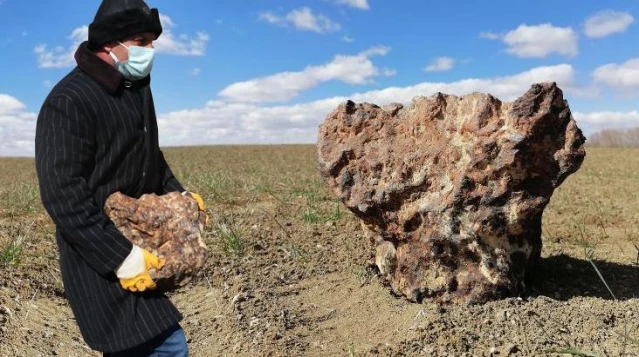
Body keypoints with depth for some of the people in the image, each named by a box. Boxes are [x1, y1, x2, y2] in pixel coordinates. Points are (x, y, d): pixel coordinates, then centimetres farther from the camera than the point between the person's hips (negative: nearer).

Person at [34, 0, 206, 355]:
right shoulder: (68, 102, -20)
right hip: (100, 253, -8)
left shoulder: (137, 86, 6)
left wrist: (177, 193, 10)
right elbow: (63, 197, -24)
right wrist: (119, 256, -27)